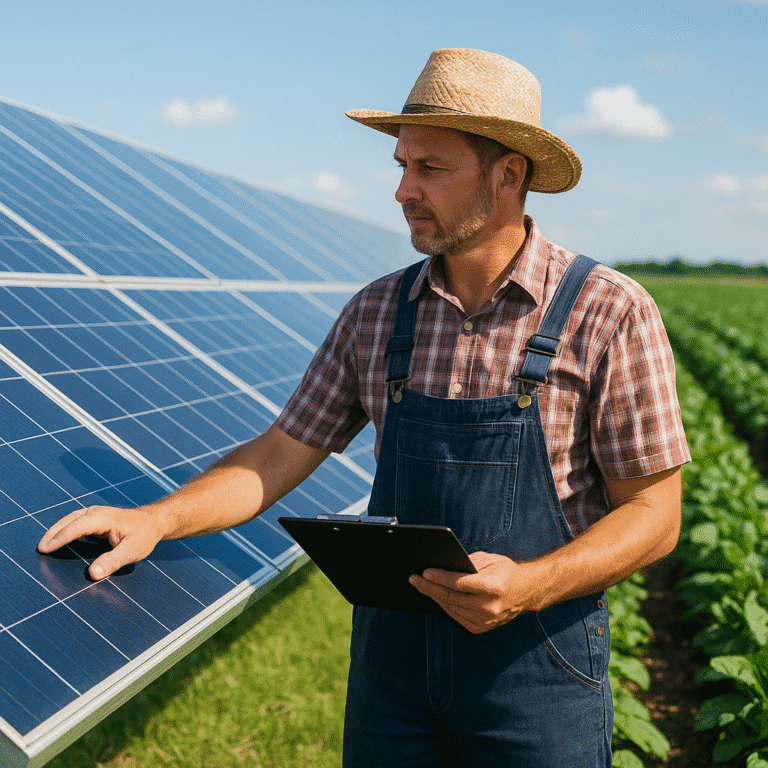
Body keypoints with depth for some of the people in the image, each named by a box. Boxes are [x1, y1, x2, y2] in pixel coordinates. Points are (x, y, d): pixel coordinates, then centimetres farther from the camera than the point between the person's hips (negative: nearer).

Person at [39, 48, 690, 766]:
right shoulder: (376, 313, 3)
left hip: (536, 662, -3)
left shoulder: (609, 315, -10)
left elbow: (653, 514, -9)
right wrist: (155, 518, -9)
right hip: (393, 651, 4)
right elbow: (279, 457, 5)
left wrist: (530, 585, -24)